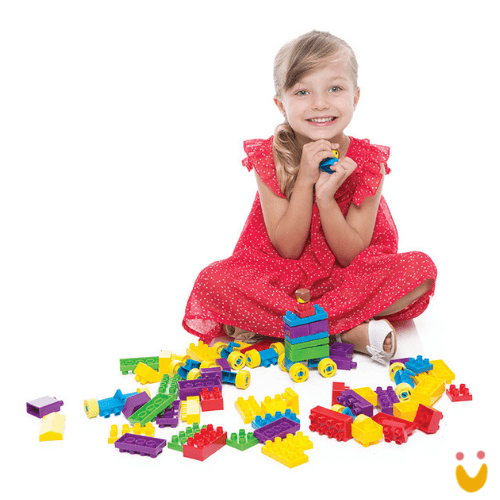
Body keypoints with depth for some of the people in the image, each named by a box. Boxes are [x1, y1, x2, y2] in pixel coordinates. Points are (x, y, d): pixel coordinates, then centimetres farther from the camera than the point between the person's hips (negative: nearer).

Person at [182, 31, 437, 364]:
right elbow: (287, 248, -13)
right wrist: (305, 180, -25)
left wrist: (326, 197, -27)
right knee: (213, 281, -28)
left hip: (348, 279, 1)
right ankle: (351, 331, -26)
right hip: (281, 278, 0)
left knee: (421, 269, -26)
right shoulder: (269, 159, -11)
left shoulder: (368, 163, -11)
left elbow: (352, 255, -12)